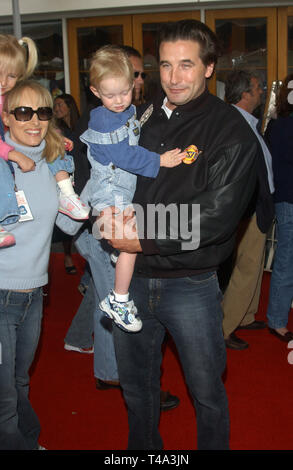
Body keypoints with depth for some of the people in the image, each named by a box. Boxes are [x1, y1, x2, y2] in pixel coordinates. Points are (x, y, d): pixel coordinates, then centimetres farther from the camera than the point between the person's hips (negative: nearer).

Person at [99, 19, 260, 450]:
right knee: (135, 384, 22)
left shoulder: (231, 132, -10)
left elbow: (215, 216, -18)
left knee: (206, 391, 12)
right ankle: (143, 446, 46)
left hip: (191, 284, -4)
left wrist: (144, 240, -17)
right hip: (132, 275, 5)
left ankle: (214, 445, 38)